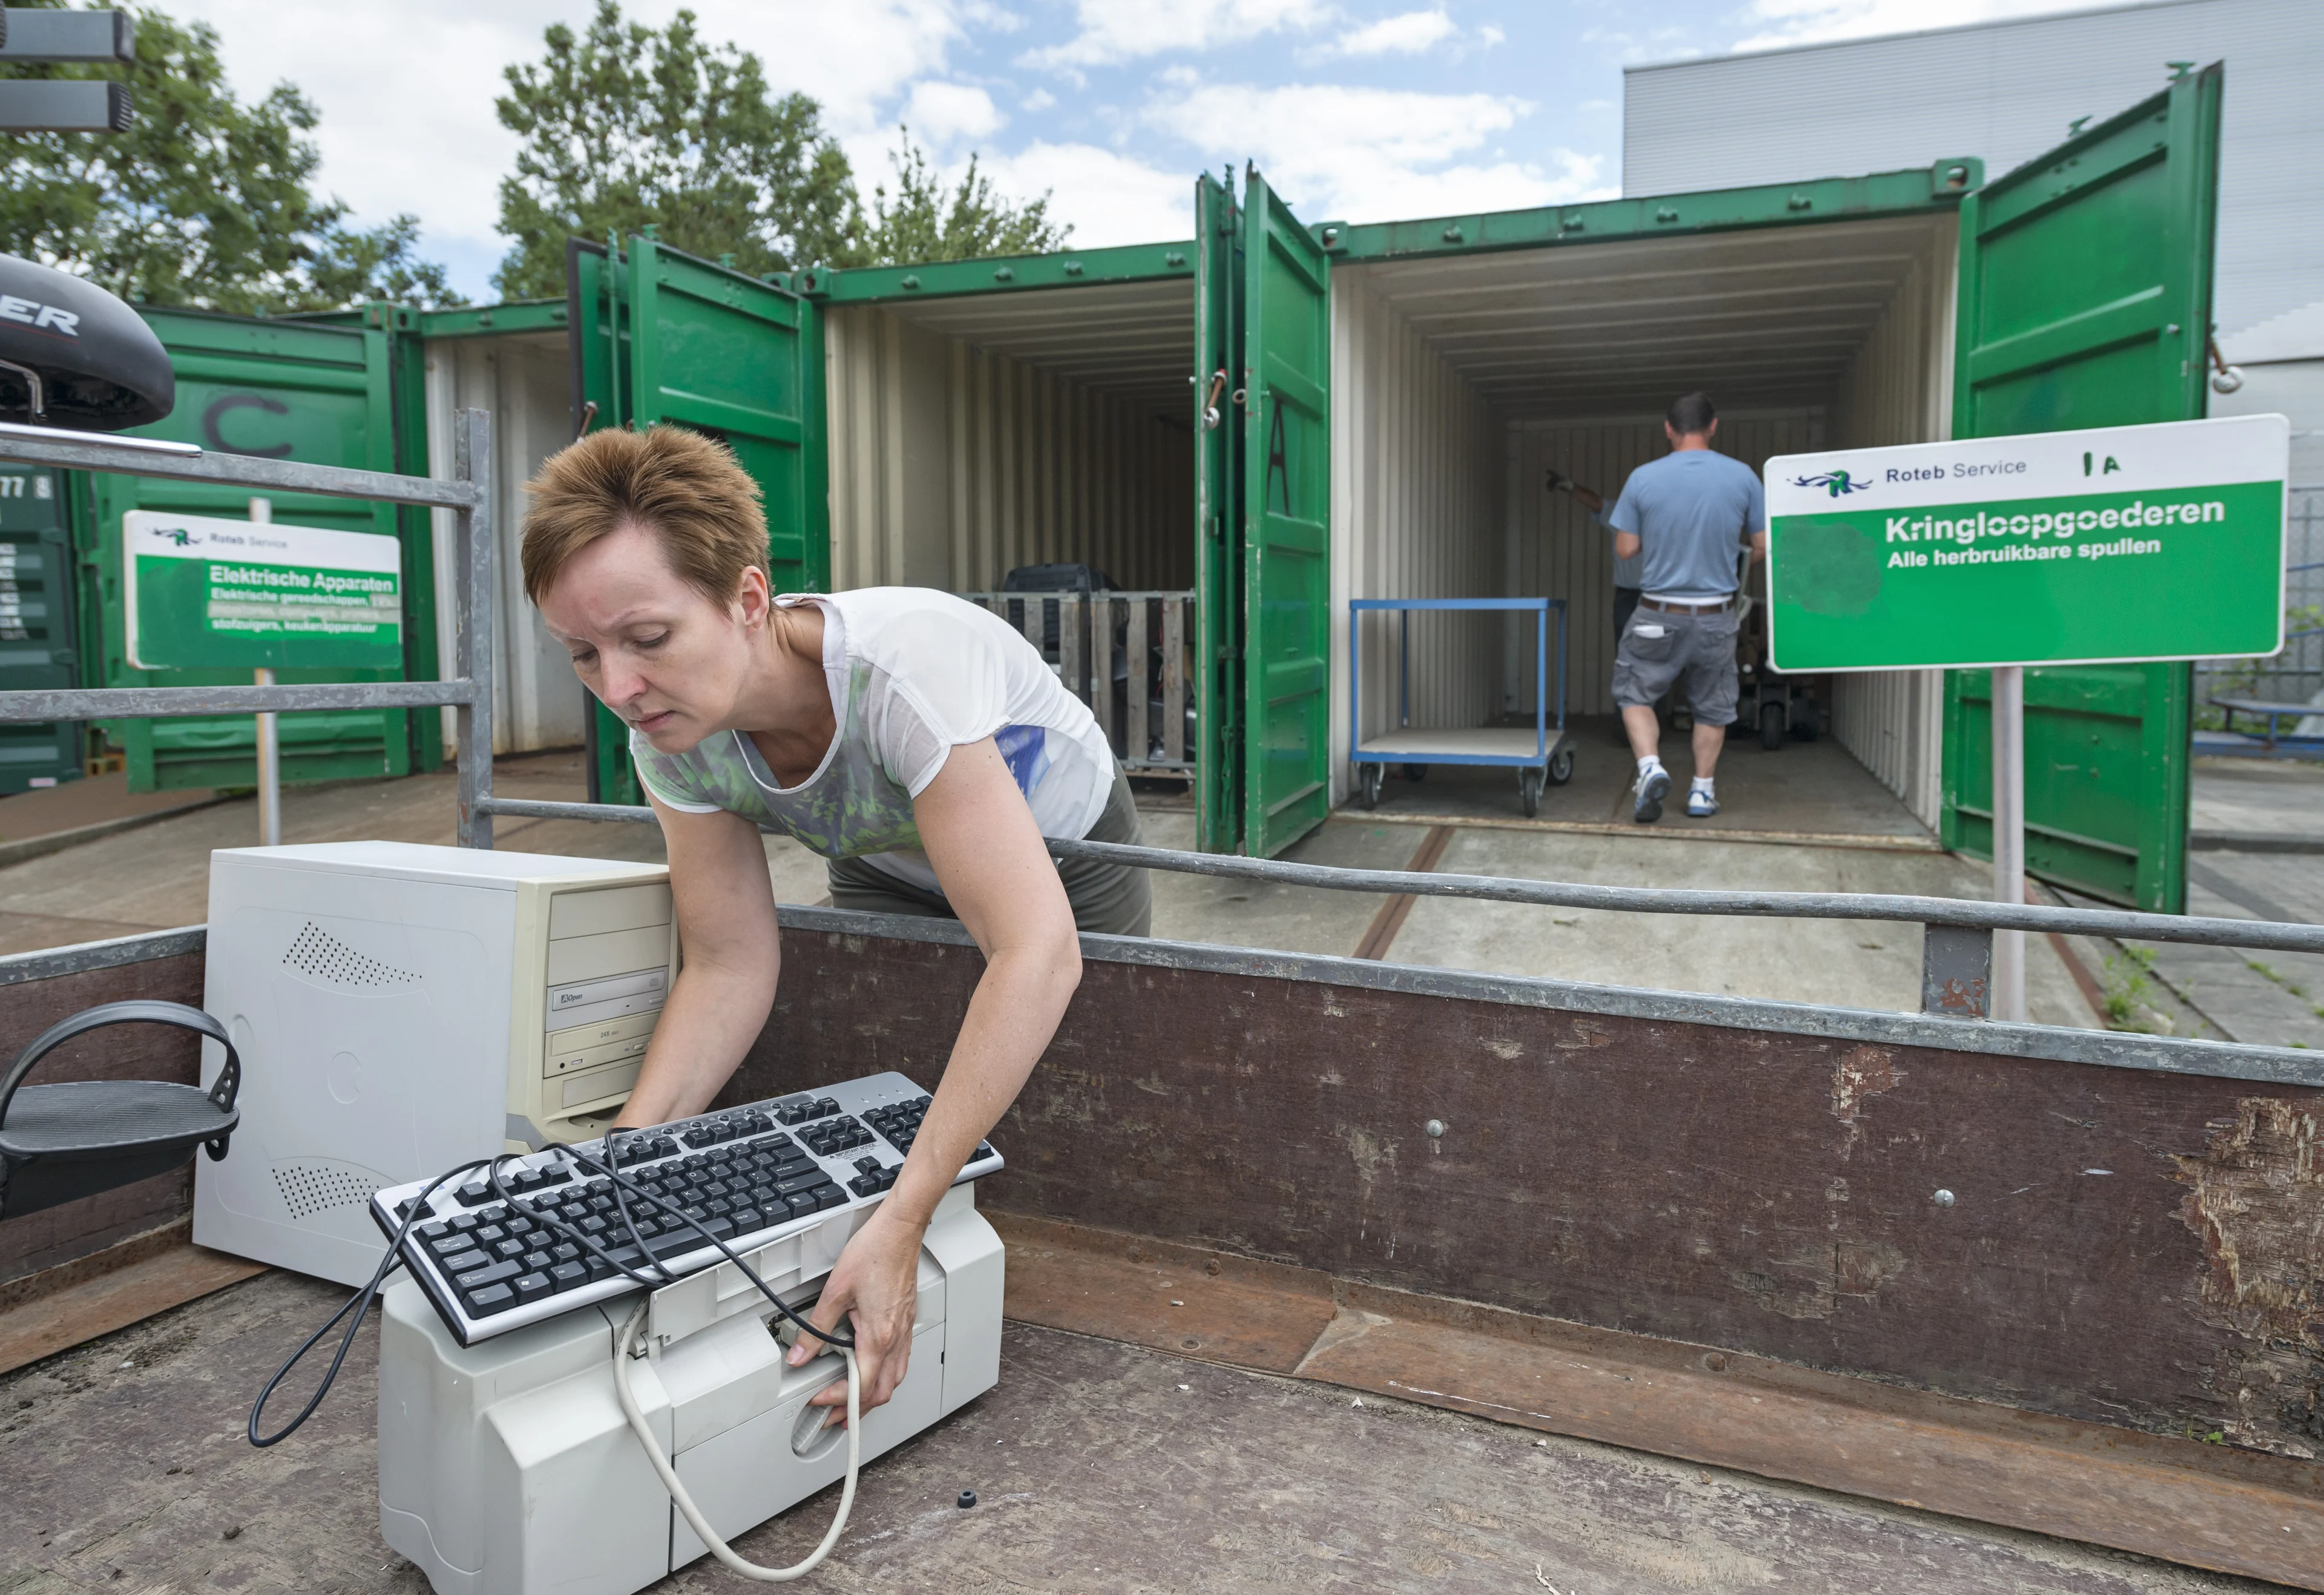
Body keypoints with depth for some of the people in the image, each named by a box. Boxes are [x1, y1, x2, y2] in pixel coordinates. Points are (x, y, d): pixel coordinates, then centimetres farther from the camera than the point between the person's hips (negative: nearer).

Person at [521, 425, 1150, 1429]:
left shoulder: (898, 666, -45)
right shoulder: (671, 736, -25)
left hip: (1061, 852, -4)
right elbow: (730, 968, -20)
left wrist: (902, 1221, -55)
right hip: (889, 873, 4)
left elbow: (1036, 953, -50)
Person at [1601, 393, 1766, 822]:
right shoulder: (1743, 477, -4)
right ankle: (1702, 792, 21)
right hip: (1716, 617, 1)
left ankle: (1650, 767, -5)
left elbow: (1625, 549, -4)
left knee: (1634, 693, 15)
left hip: (1658, 617, -1)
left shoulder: (1642, 478, -7)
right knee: (1712, 706, 16)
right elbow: (1763, 548, 0)